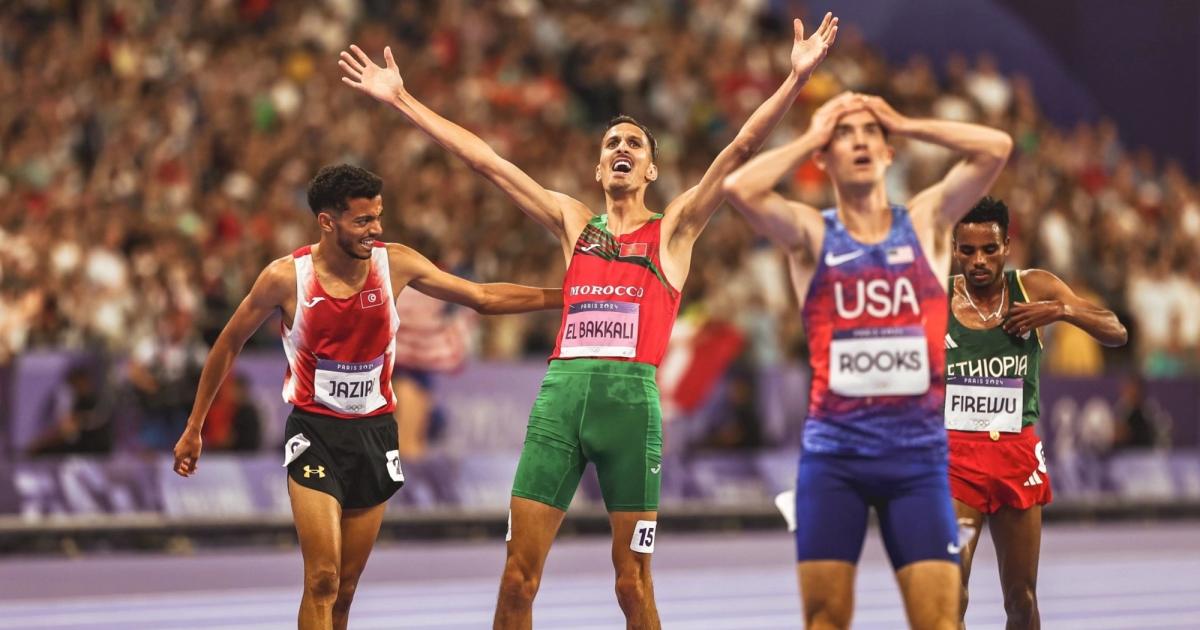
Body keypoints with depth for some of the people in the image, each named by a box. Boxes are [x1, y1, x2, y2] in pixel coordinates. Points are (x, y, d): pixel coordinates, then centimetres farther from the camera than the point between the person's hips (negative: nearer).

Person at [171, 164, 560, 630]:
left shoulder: (395, 264, -5)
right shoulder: (286, 277, -12)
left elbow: (485, 298, 3)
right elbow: (229, 345, 2)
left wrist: (562, 298, -4)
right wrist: (194, 428, 7)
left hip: (375, 433, 3)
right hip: (315, 433, -3)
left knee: (346, 589, 7)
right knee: (322, 581, -15)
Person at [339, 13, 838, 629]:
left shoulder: (672, 229, 12)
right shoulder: (574, 223, 19)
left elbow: (741, 148, 3)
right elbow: (482, 159, 19)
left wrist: (796, 79, -7)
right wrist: (401, 99, 19)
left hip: (631, 396, -2)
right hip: (561, 391, 3)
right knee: (517, 576, -3)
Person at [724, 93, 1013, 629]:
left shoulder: (926, 222, 6)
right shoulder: (811, 234, 3)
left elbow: (997, 148, -5)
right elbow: (739, 188, -15)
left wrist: (904, 125, 3)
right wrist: (810, 137, -1)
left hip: (919, 451, 0)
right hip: (833, 452, 0)